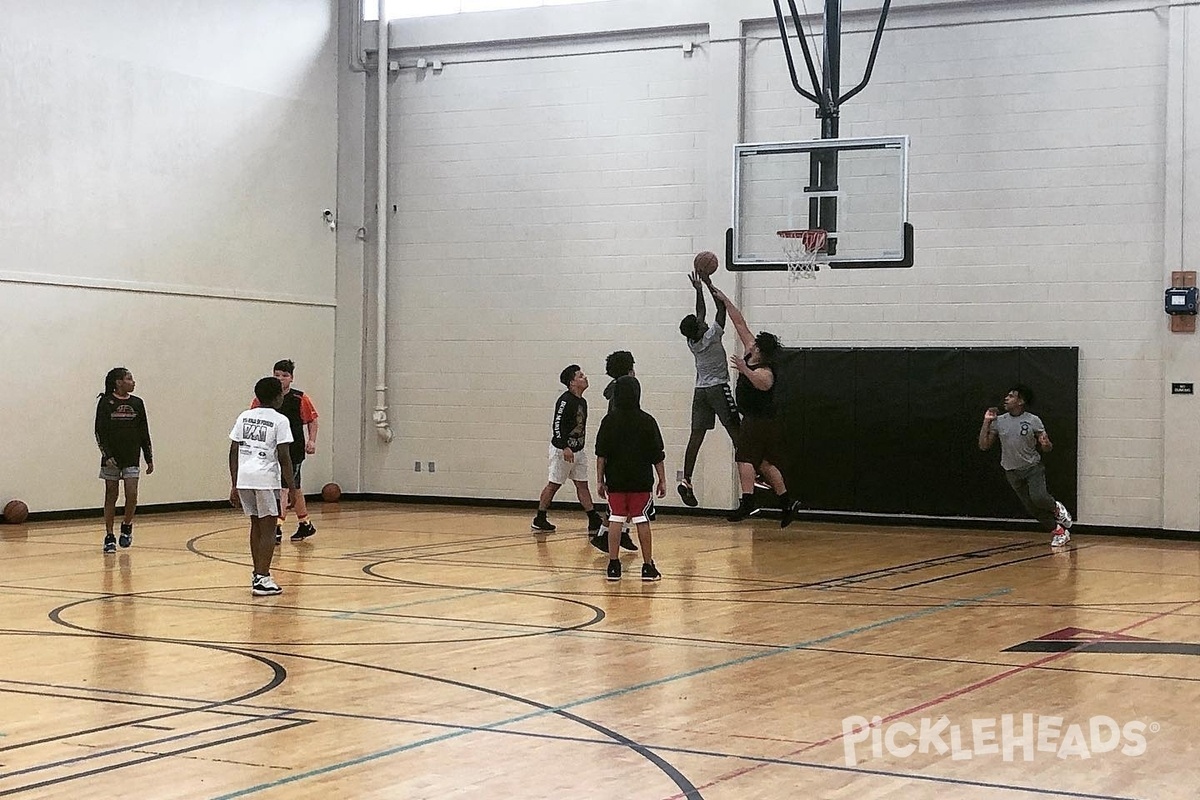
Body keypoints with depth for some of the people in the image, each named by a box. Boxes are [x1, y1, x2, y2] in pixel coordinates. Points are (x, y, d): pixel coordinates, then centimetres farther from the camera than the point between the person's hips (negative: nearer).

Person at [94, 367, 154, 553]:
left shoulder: (137, 403, 5)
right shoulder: (106, 403, -5)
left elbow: (144, 432, 9)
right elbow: (100, 431, -6)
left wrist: (149, 458, 8)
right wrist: (107, 455, -15)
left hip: (132, 458, 2)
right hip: (111, 459, -2)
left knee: (132, 495, -8)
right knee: (111, 495, 2)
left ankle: (127, 526, 17)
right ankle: (109, 537, 10)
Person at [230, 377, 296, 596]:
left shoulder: (244, 417, 13)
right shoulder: (280, 420, -2)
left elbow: (233, 453, 11)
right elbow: (284, 457, -8)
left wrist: (234, 485, 16)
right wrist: (292, 488, -3)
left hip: (243, 478, 5)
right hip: (266, 479, -5)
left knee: (256, 525, 19)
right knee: (268, 529, 2)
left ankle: (258, 574, 27)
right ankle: (262, 579, -4)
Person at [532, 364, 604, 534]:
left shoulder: (582, 402, 11)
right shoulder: (565, 400, -16)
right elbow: (557, 425, -22)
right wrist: (565, 448, -28)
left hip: (578, 450, 8)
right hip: (562, 450, -8)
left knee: (582, 485, 5)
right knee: (554, 485, 1)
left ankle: (594, 521, 2)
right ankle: (539, 520, 12)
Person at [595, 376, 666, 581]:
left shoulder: (609, 420, -2)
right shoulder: (646, 421, -4)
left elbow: (601, 454, -1)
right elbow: (657, 455, -2)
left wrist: (600, 479, 4)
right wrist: (662, 480, 5)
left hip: (616, 479, 1)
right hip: (641, 480, -1)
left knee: (615, 519, 5)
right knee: (642, 521, 4)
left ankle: (613, 566, 4)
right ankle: (648, 566, 5)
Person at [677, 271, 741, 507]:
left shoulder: (692, 342, 4)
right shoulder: (710, 336, -12)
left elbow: (701, 313, 19)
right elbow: (722, 309, -8)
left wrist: (698, 290, 23)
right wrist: (709, 285, -3)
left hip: (700, 390, 6)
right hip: (718, 388, -6)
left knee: (696, 436, 1)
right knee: (736, 432, -2)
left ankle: (686, 481, -7)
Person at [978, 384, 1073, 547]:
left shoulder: (1033, 421, -8)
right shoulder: (999, 421, 0)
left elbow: (1046, 448, -2)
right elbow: (984, 445, -1)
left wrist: (1046, 445, -27)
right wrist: (986, 422, -8)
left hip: (1033, 467, -3)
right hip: (1012, 472, 3)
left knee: (1038, 497, -25)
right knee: (1032, 508, 2)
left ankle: (1056, 508, 8)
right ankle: (1058, 531, 19)